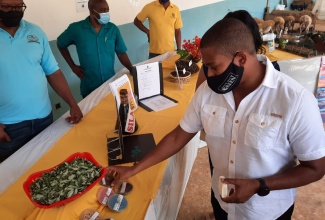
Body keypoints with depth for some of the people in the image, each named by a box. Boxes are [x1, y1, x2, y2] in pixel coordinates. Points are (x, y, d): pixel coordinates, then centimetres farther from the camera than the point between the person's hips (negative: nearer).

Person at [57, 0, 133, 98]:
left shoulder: (113, 29, -4)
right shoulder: (76, 29, -8)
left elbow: (121, 53, 0)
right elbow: (60, 44, 8)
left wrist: (132, 71, -14)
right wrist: (73, 66, 2)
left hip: (111, 83, 2)